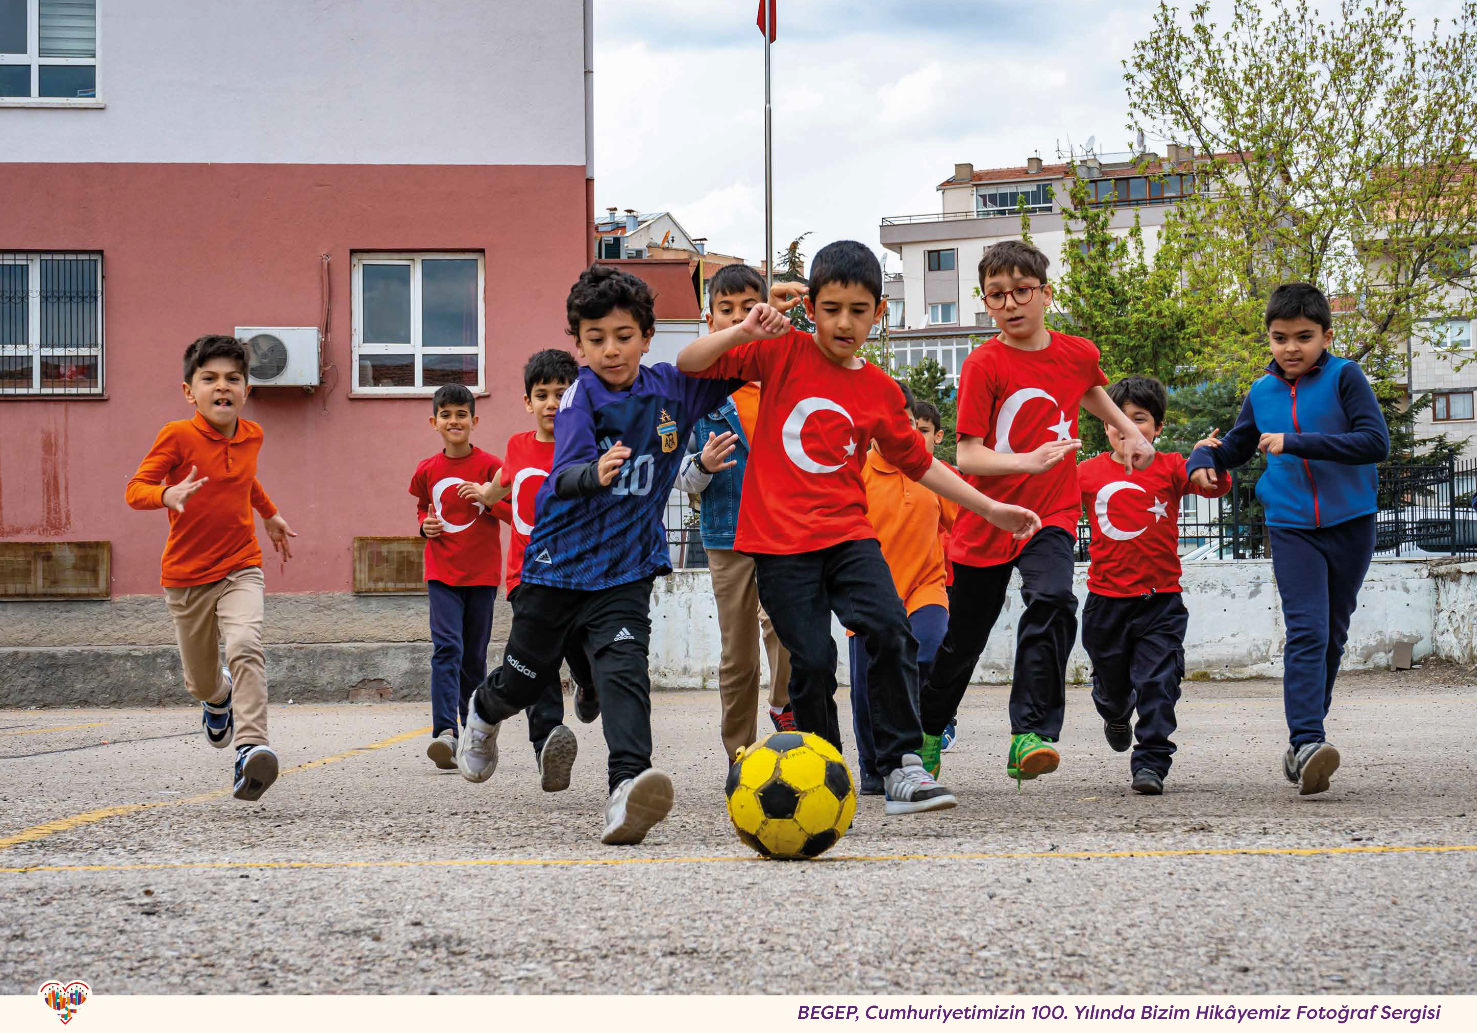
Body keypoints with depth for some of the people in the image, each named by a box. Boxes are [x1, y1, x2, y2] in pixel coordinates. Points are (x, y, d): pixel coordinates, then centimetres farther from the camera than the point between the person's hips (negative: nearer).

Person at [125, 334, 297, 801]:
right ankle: (219, 697, 52)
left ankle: (250, 747, -36)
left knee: (245, 647, -27)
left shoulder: (251, 435, 3)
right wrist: (168, 495, -37)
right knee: (201, 680, 13)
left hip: (241, 569, 1)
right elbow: (135, 489, -17)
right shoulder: (178, 436, -12)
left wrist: (270, 515, 33)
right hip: (187, 574, -1)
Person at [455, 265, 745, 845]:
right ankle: (484, 713, 52)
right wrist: (594, 473, -52)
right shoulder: (582, 395, -13)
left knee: (624, 668, -23)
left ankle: (628, 787, -39)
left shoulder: (672, 390, -1)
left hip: (626, 570, 1)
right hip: (559, 562, -1)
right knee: (526, 677, 17)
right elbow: (564, 476, -27)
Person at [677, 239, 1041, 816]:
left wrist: (990, 509, 21)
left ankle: (901, 768, -15)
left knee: (889, 628, -21)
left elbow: (918, 462, 22)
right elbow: (689, 364, -3)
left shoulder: (880, 391, 10)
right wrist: (743, 332, -20)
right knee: (812, 659, -9)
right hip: (780, 540, -2)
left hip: (847, 534, 2)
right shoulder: (784, 353, 2)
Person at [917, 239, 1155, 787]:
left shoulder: (1078, 354, 1)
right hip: (987, 518, -1)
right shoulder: (983, 365, -12)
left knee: (1051, 602, -27)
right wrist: (1029, 461, -34)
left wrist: (1131, 431, 18)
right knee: (964, 639, 11)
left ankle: (1031, 736, -30)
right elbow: (968, 456, -19)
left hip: (1051, 515, 1)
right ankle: (928, 730, 37)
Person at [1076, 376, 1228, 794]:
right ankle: (1117, 715, 51)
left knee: (1157, 683, -10)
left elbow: (1213, 487, -13)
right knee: (1111, 683, 18)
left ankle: (1150, 763, -4)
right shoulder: (1088, 472, 3)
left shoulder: (1170, 468, -1)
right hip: (1106, 599, 2)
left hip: (1160, 601, -2)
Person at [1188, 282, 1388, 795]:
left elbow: (1376, 441, -18)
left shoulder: (1344, 377, -6)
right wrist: (1203, 459, -1)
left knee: (1332, 636, 10)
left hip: (1349, 523, -1)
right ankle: (1307, 742, -26)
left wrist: (1295, 442, -20)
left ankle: (1305, 741, 24)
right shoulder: (1261, 394, 6)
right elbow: (1234, 447, 22)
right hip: (1291, 527, 1)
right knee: (1306, 632, -15)